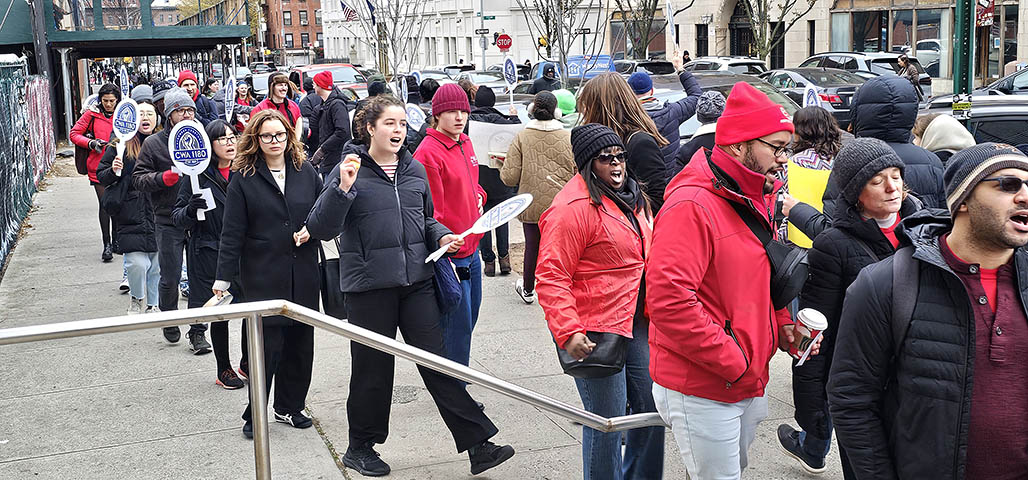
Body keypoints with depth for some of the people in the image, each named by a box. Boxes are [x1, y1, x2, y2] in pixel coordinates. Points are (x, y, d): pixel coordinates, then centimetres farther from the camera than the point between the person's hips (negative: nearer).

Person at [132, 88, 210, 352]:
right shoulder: (153, 144, 1)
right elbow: (138, 178, -1)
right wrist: (164, 178, -17)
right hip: (169, 222, -2)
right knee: (170, 278, 4)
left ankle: (197, 331, 13)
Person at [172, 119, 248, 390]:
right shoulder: (198, 175, -7)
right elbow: (178, 216, -4)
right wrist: (190, 209, -24)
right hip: (209, 254, -3)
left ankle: (247, 362, 26)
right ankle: (223, 369, 22)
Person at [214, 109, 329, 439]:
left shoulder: (306, 173, 7)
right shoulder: (244, 179, -2)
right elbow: (232, 233, -4)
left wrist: (312, 229, -5)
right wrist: (223, 278, -6)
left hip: (303, 275, 4)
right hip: (263, 276, -4)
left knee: (300, 343, 8)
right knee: (267, 345, -4)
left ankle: (289, 406, 24)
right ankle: (255, 415, 10)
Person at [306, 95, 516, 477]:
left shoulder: (415, 169, 10)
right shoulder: (350, 170, -6)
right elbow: (320, 229, -13)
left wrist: (442, 236, 5)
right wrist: (342, 188, -26)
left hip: (416, 280, 4)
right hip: (369, 284, -4)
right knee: (373, 368, 7)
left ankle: (477, 444, 5)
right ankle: (360, 448, 26)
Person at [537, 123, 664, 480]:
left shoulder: (630, 198, 12)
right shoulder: (573, 207, -18)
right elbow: (551, 277, -21)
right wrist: (568, 332, -29)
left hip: (636, 321, 9)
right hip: (595, 331, -9)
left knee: (651, 406, 17)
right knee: (607, 421, -1)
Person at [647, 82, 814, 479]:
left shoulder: (756, 200, 11)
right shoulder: (691, 206, -21)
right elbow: (668, 300, -31)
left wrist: (783, 326, 5)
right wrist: (732, 364, -23)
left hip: (749, 384, 9)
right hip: (701, 393, -9)